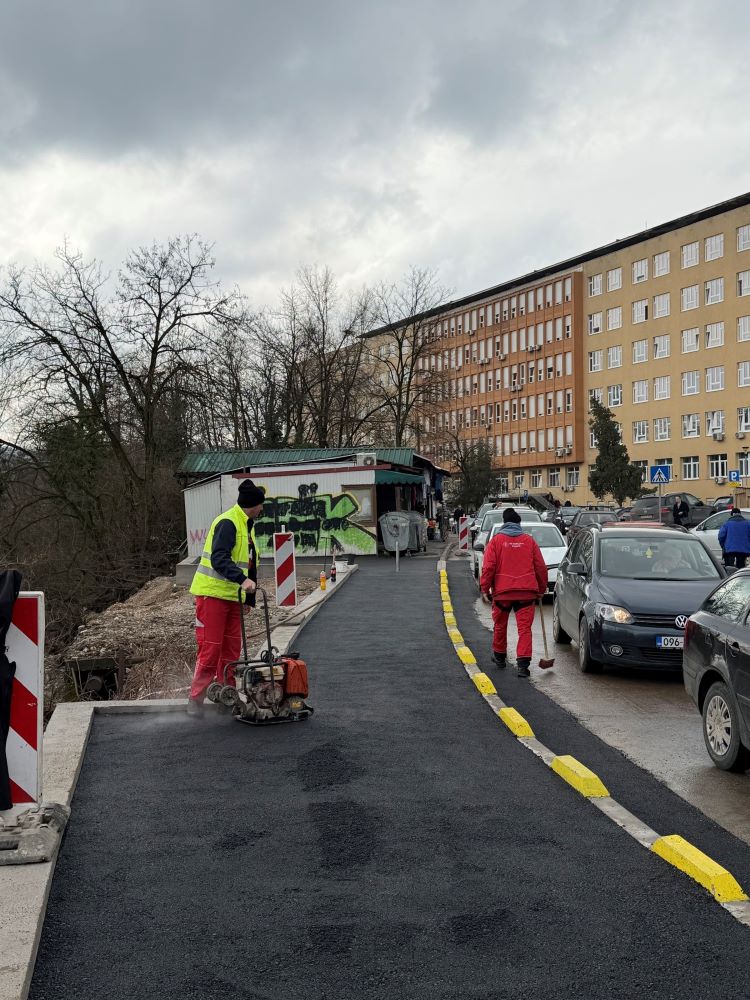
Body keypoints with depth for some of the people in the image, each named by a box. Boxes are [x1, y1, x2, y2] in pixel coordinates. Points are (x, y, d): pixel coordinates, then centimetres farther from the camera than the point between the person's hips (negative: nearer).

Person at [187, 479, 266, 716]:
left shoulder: (247, 526, 17)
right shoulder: (227, 523, -15)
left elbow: (250, 564, 23)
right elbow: (219, 559, -28)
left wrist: (249, 598, 21)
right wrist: (242, 579, -39)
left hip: (232, 597, 9)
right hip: (212, 594, -9)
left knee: (231, 649, 10)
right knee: (210, 649, -6)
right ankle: (196, 700, 3)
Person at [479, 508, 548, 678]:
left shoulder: (496, 540, 1)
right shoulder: (529, 541, 6)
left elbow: (488, 567, -5)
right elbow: (540, 567, 8)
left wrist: (484, 588, 0)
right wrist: (542, 588, 19)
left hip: (502, 592, 0)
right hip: (526, 592, 1)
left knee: (500, 625, 18)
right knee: (524, 627, -1)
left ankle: (499, 656, 33)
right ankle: (523, 663, -11)